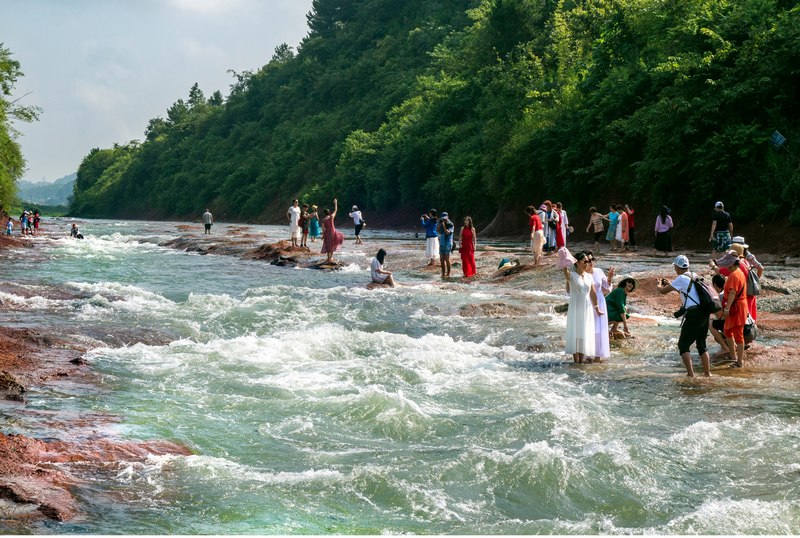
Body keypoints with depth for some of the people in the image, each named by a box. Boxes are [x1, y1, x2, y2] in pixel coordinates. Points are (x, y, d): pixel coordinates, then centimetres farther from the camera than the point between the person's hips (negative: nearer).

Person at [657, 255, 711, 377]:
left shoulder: (681, 279, -6)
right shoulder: (694, 277, 17)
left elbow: (663, 291, -2)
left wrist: (659, 285, 20)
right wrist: (670, 284, 40)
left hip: (693, 314, -8)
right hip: (704, 313, 8)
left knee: (683, 345, -1)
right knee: (701, 344, 19)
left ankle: (690, 374, -11)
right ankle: (707, 373, 21)